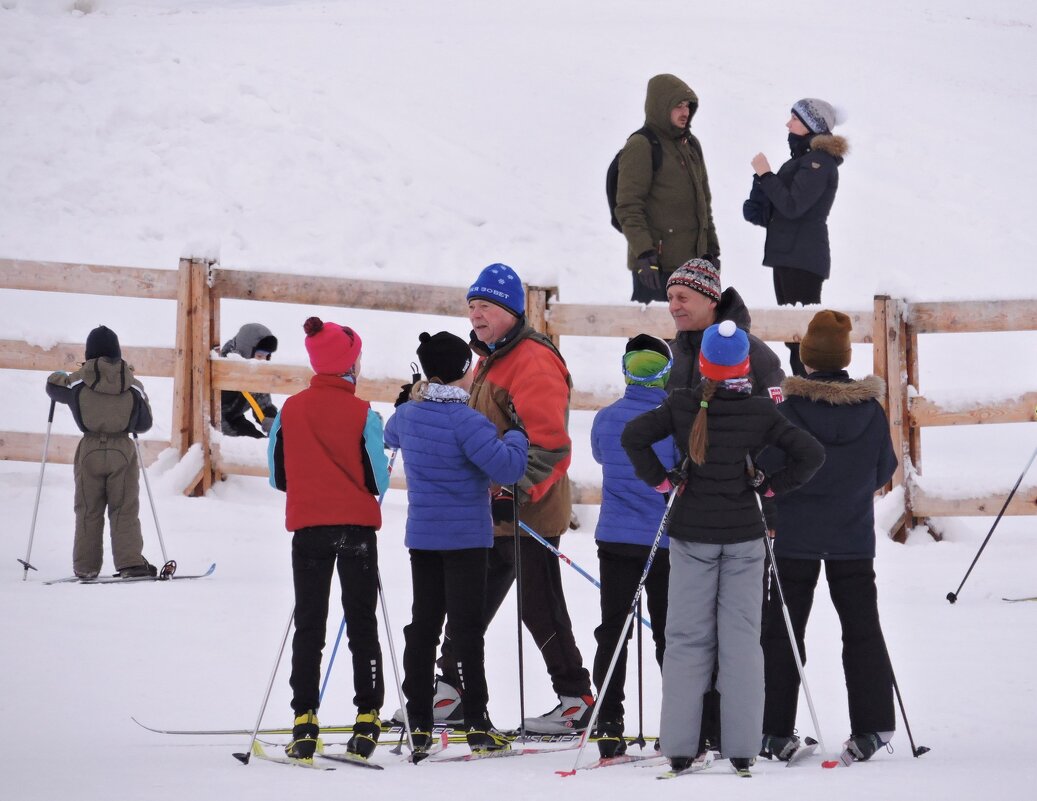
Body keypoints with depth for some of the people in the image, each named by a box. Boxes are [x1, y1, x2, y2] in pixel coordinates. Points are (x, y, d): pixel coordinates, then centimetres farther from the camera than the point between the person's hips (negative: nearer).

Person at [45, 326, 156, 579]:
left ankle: (85, 566, 13)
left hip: (89, 451, 0)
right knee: (125, 510, 5)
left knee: (88, 511, 10)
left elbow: (53, 386, 14)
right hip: (123, 451, 0)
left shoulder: (77, 381, -6)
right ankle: (131, 562, -5)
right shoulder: (133, 385, -3)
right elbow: (145, 423, 6)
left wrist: (59, 377, 37)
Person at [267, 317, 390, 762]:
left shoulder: (290, 410, -2)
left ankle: (305, 721, 0)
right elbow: (378, 481, -7)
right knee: (362, 624, 8)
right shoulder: (362, 414, -11)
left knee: (309, 625, 7)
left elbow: (278, 477, 3)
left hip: (307, 528, 2)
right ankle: (367, 718, 5)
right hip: (356, 527, -2)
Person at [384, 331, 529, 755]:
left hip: (421, 535, 6)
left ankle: (419, 724, 10)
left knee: (423, 624, 10)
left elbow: (392, 435, 27)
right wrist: (516, 435, -3)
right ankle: (477, 724, -3)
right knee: (466, 627, -3)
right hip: (466, 536, -6)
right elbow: (507, 468, -22)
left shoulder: (407, 415, 2)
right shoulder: (467, 421, -18)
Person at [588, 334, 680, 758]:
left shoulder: (605, 418, 0)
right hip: (666, 543, -3)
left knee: (612, 631, 7)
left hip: (615, 538, 3)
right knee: (670, 635, 7)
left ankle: (608, 726, 1)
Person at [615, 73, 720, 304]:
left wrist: (712, 250, 20)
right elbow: (628, 207, -13)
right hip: (657, 263, -8)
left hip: (692, 261, 8)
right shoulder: (641, 146, -8)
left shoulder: (691, 144, 17)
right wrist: (644, 253, -21)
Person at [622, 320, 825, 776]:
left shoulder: (681, 406, -6)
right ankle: (742, 749, 2)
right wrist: (772, 486, 0)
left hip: (691, 532, 0)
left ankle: (679, 748, 1)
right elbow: (811, 454, -10)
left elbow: (633, 436, -11)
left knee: (687, 637, 6)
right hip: (744, 532, 0)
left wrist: (660, 480, -1)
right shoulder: (761, 412, -7)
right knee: (742, 638, 4)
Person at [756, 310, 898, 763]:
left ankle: (776, 730, 5)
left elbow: (764, 472, -10)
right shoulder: (871, 411, -4)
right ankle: (871, 725, 6)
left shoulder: (785, 413, -13)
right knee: (862, 628, 10)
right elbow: (884, 471, 7)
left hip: (795, 538, -2)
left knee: (782, 632, 6)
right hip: (854, 539, 2)